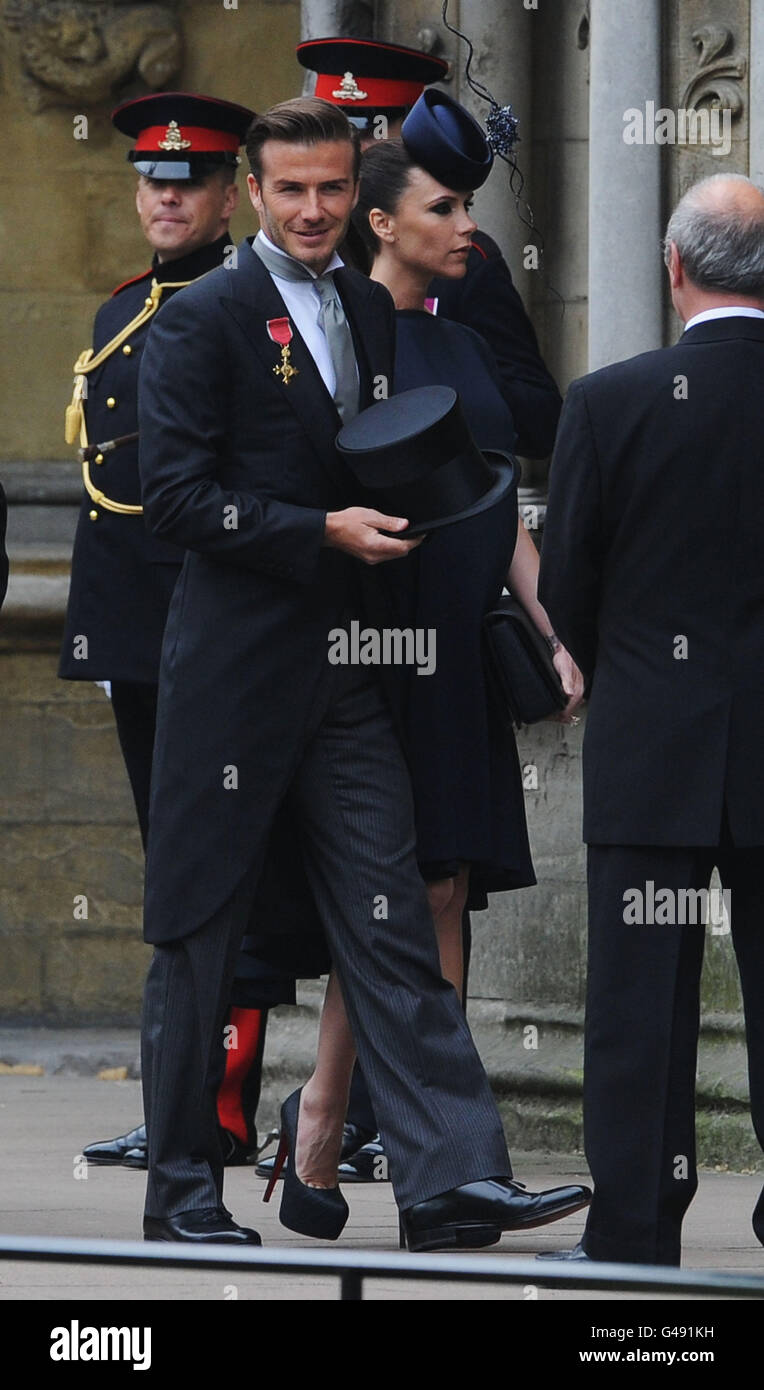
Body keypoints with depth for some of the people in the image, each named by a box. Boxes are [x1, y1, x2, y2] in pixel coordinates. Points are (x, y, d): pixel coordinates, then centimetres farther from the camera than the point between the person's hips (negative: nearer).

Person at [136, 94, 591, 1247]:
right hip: (235, 665, -5)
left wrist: (392, 524, 5)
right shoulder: (203, 320, -5)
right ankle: (182, 1187, 11)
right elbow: (175, 493, -12)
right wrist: (323, 534, -17)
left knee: (391, 926, -2)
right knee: (199, 932, 3)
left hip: (346, 669, 5)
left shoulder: (373, 313, 14)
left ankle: (453, 1178, -8)